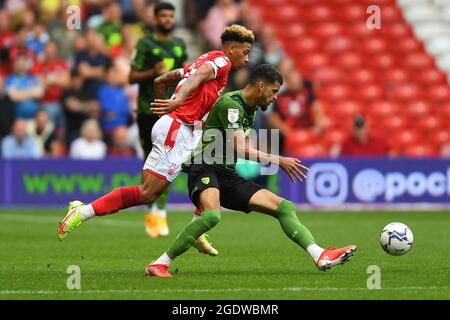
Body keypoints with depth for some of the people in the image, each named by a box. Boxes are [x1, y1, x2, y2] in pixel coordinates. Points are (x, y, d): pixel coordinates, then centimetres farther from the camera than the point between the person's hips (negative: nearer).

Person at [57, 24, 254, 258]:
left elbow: (160, 81, 28)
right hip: (177, 130, -10)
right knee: (147, 194, -12)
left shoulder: (203, 60, 26)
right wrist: (178, 101, -38)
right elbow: (198, 76, -22)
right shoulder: (221, 60, -1)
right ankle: (82, 212, -12)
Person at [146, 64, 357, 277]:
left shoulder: (250, 108, 17)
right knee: (212, 215, -38)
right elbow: (240, 149, -19)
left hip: (228, 176, 9)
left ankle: (321, 256, -14)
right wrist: (278, 161, -16)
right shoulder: (230, 103, -13)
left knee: (285, 207, -3)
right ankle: (160, 265, -28)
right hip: (205, 170, -9)